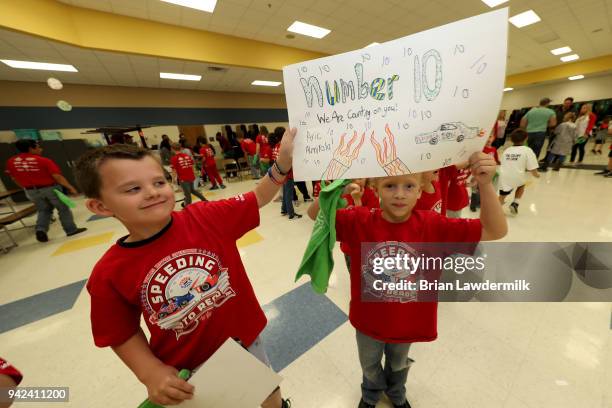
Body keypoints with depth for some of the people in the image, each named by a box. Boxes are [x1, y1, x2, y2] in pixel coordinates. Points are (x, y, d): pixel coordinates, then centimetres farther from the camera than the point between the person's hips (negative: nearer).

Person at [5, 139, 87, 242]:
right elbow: (57, 176, -21)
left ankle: (41, 230, 3)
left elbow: (15, 179, 12)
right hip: (51, 188, -5)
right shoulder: (43, 160, -15)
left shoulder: (10, 162, 3)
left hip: (31, 191, 5)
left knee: (43, 210, 20)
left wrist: (27, 189, 25)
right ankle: (71, 230, 11)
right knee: (63, 208, 7)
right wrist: (71, 188, -17)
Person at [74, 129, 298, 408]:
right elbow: (123, 333, -3)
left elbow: (258, 197, -17)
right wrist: (150, 373, -15)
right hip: (186, 368, 0)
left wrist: (283, 160, -28)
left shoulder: (206, 217, -21)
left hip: (243, 336, 1)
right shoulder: (109, 275, -17)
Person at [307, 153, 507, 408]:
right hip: (368, 320, 0)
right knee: (369, 365, 33)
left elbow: (495, 231, -22)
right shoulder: (360, 221, -25)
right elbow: (315, 214, -24)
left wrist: (485, 185, -37)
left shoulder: (433, 226, -22)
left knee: (398, 364, 36)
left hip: (408, 323, 1)